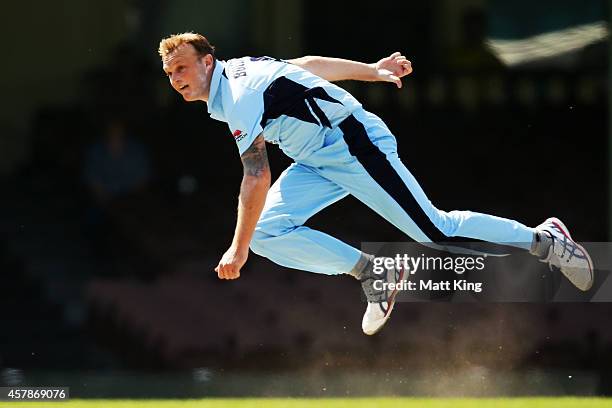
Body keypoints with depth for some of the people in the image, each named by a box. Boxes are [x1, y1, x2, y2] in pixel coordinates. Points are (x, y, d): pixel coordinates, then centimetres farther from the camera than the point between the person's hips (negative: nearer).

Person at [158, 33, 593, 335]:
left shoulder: (240, 97, -25)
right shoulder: (235, 70, 5)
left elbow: (257, 179, -27)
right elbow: (308, 64, 14)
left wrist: (238, 250, -21)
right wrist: (372, 71, 22)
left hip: (355, 149, -10)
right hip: (319, 162, 10)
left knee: (437, 231, -4)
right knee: (266, 232, -7)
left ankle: (545, 241, 14)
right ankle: (372, 273, 4)